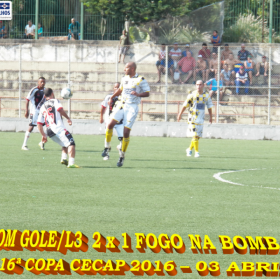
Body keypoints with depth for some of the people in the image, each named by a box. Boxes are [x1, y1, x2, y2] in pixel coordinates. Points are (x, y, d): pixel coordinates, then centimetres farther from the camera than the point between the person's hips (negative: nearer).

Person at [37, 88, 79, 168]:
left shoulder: (43, 107, 23)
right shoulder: (54, 101, 7)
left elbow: (39, 123, 19)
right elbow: (60, 109, -15)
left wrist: (43, 135, 21)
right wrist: (68, 118, -5)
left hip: (49, 132, 7)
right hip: (58, 128, -7)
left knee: (65, 144, 23)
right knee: (71, 144, -10)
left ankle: (63, 158, 1)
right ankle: (71, 163, -27)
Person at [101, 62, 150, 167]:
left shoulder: (141, 80, -7)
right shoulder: (124, 78, 12)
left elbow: (147, 93, -7)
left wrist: (138, 94, -25)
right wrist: (112, 97, 20)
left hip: (132, 107, -5)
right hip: (122, 105, 5)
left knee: (126, 132, -7)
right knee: (110, 124, -12)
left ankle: (122, 157, 3)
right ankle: (107, 147, 7)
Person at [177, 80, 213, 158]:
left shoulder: (206, 95, 4)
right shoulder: (192, 95, -7)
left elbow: (209, 106, 14)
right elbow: (185, 105, -3)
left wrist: (210, 117, 16)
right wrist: (180, 114, -4)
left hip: (201, 118, 4)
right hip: (193, 118, -4)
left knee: (198, 136, 7)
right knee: (195, 135, -10)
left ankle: (190, 149, 26)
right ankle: (196, 151, -6)